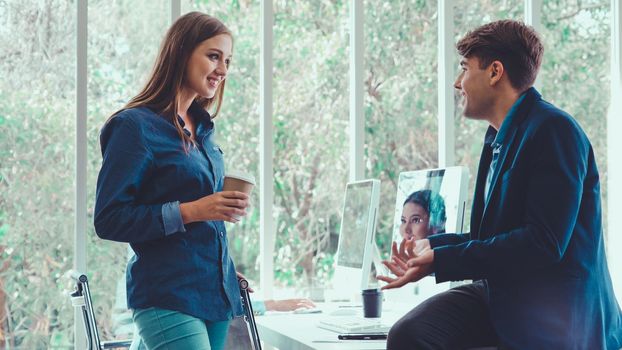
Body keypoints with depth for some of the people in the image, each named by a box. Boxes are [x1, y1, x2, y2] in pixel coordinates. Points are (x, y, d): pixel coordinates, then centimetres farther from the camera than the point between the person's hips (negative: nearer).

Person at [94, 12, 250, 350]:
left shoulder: (201, 129, 16)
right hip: (168, 299, -7)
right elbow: (109, 220, -13)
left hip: (216, 293, 8)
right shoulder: (135, 126, -7)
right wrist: (190, 211, -19)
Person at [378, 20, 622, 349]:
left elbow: (544, 242, -21)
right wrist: (431, 245, 11)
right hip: (500, 294, 7)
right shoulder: (502, 136, 16)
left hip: (555, 316, -7)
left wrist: (440, 259, -18)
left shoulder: (554, 130, -13)